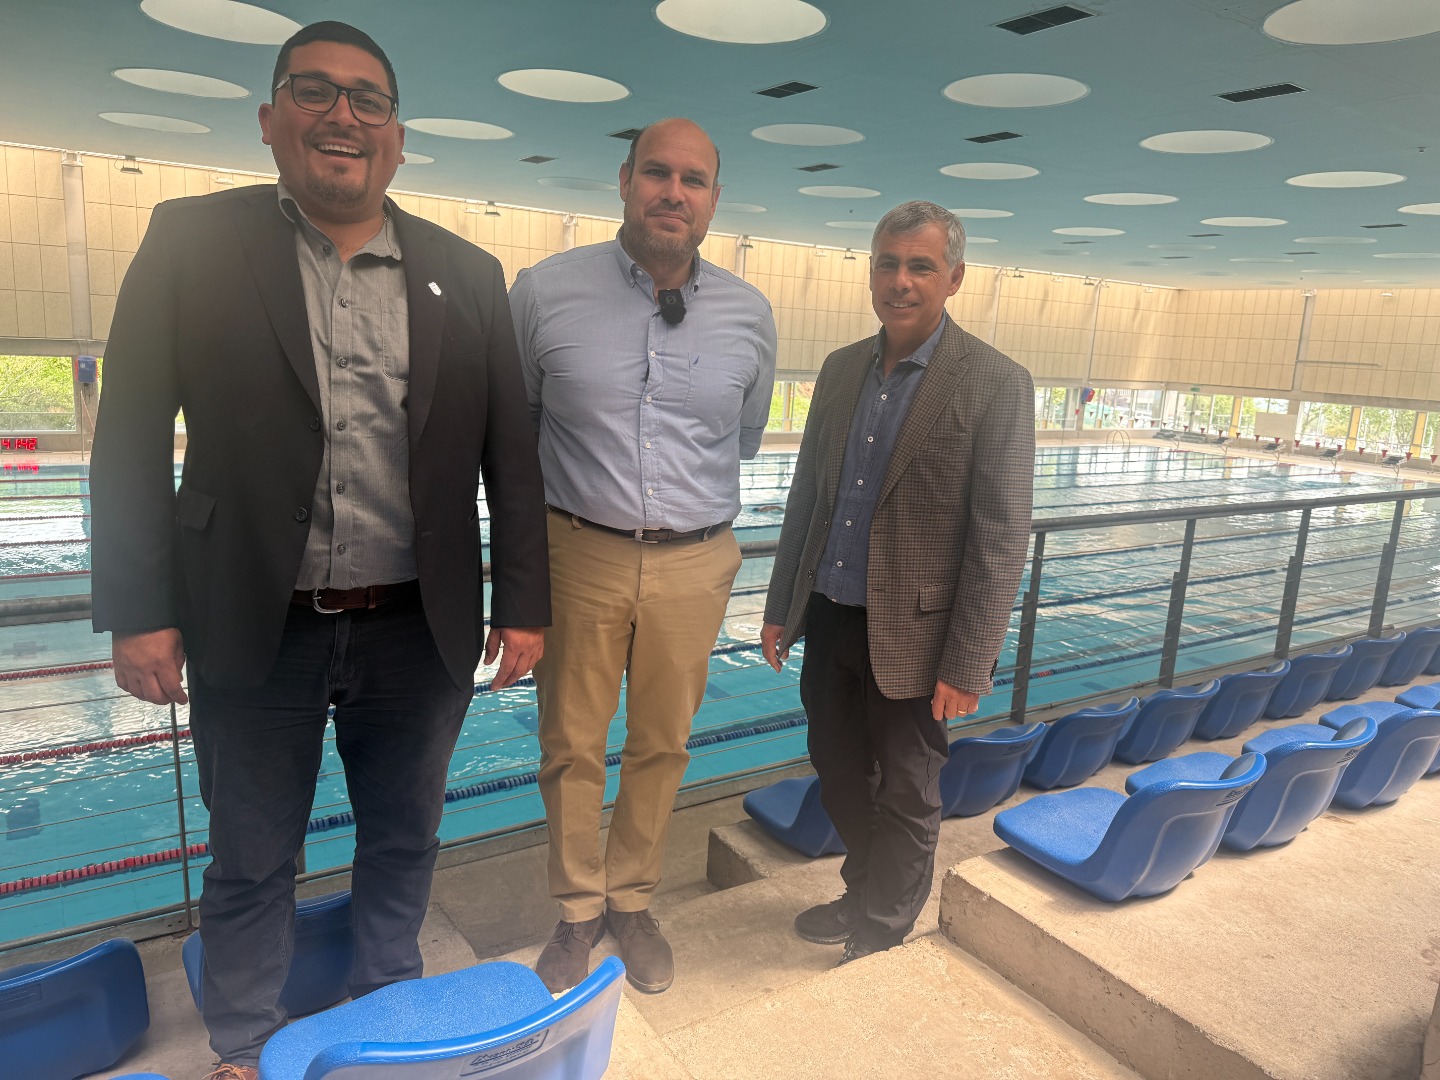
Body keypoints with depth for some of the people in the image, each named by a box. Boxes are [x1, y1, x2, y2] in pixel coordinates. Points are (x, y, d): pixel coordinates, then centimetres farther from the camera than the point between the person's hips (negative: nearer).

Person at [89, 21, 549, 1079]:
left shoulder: (467, 274, 4)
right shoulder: (193, 240, 0)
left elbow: (511, 450, 3)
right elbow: (133, 437, -2)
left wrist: (523, 602, 1)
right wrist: (136, 610, -7)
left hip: (419, 633, 2)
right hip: (254, 629, -1)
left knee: (403, 842, 19)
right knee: (251, 863, 16)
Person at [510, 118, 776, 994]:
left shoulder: (750, 314, 2)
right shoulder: (545, 290, -5)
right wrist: (576, 491, 11)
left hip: (695, 566, 2)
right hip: (580, 554, -1)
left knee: (663, 745, 14)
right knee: (572, 746, 10)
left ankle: (633, 901, 38)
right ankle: (579, 911, 34)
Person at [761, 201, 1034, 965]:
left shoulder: (995, 384, -11)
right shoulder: (841, 369, 6)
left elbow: (1001, 537, -13)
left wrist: (966, 667, -15)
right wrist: (781, 609, 11)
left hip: (911, 634, -5)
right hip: (829, 619, 6)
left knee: (904, 795, 12)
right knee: (839, 776, 19)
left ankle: (880, 928, 36)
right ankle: (867, 895, 43)